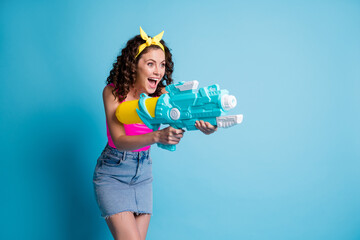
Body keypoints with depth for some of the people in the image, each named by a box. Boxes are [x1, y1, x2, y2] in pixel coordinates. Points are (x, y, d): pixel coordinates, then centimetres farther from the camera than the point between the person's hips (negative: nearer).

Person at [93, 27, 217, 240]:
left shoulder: (160, 94, -7)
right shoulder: (113, 92, -17)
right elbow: (119, 140, -27)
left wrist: (202, 125, -47)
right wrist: (157, 136, -45)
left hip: (143, 172, 4)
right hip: (112, 172, -4)